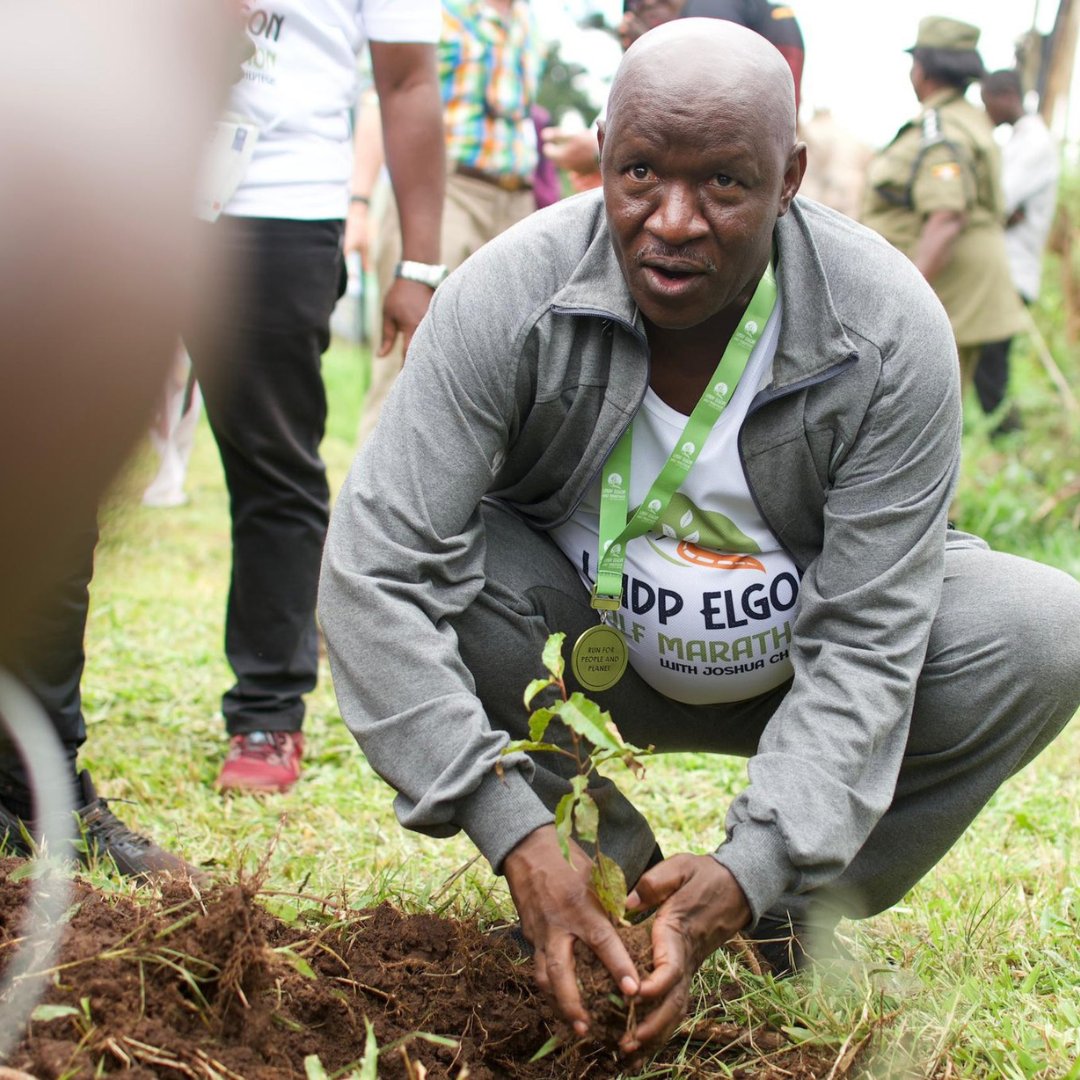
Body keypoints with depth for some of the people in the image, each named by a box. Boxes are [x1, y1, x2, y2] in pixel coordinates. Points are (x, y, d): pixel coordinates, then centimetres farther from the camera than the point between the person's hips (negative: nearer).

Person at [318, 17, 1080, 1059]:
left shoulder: (891, 331, -26)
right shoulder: (505, 297, -27)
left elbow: (864, 646, -25)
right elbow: (377, 576, -32)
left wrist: (752, 871, -39)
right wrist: (518, 837, -40)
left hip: (791, 660, 1)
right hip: (586, 653, 0)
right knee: (441, 568, -31)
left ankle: (800, 918, -2)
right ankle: (612, 874, -6)